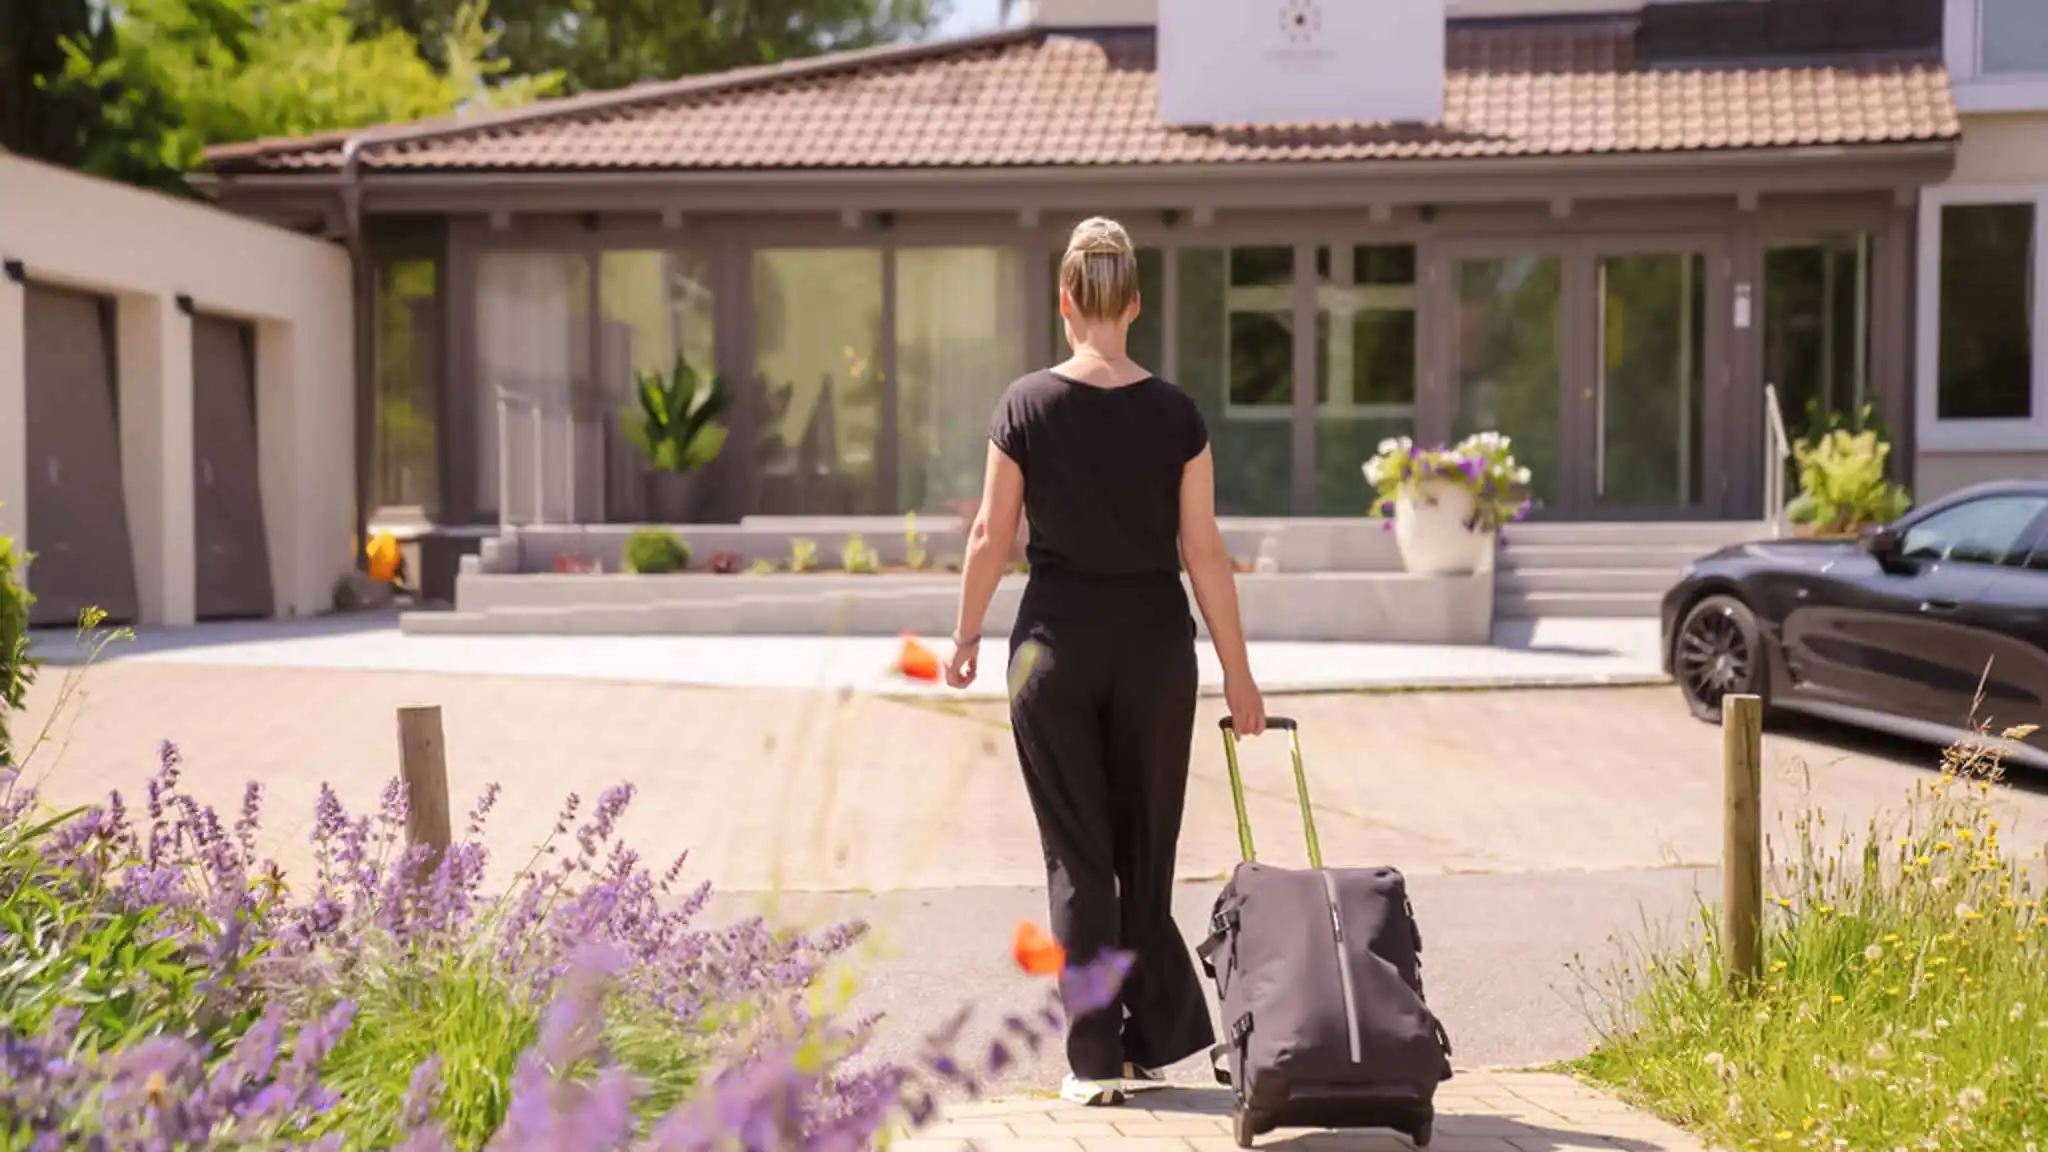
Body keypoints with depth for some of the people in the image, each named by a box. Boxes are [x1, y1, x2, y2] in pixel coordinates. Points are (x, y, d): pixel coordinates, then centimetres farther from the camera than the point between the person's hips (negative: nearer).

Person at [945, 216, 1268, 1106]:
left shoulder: (1026, 405, -7)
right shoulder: (1174, 413, -5)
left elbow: (991, 537, -2)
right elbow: (1203, 552, -5)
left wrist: (967, 636, 12)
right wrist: (1238, 673, 2)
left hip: (1057, 643, -1)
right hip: (1155, 644, 1)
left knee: (1077, 854, 7)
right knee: (1146, 845, 15)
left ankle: (1096, 1059, 6)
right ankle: (1155, 1035, 21)